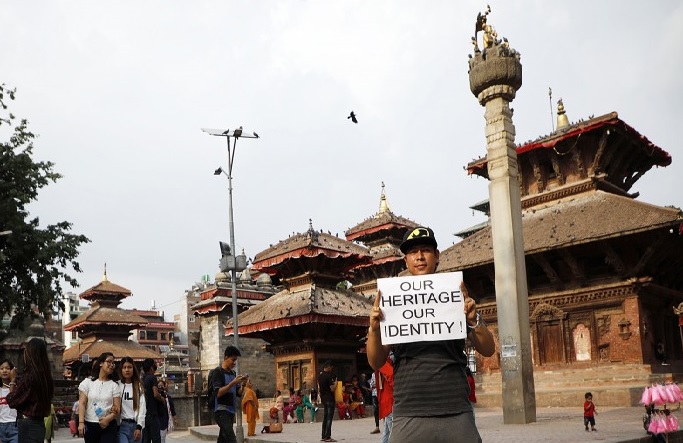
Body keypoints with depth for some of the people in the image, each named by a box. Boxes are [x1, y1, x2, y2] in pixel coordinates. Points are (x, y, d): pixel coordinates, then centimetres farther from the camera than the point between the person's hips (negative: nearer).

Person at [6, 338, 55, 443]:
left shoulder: (28, 377, -18)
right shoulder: (46, 377, 5)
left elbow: (11, 402, -8)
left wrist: (12, 380, 3)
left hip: (28, 425, -8)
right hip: (39, 424, 8)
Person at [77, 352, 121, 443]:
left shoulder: (113, 385, 4)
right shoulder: (87, 382, 4)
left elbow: (117, 408, -1)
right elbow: (82, 404, -2)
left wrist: (108, 419, -19)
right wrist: (81, 422, -13)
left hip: (108, 426, 0)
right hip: (90, 425, 0)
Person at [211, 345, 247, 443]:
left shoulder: (233, 373, 15)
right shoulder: (218, 372, -7)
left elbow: (238, 394, 14)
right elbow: (218, 393, -16)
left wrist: (243, 384, -4)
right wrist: (233, 383, -21)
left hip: (231, 411, 8)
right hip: (221, 411, -8)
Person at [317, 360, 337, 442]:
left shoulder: (320, 375, 8)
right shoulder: (329, 376, -17)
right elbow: (332, 389, -19)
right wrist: (335, 383, -3)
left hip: (323, 398, 8)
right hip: (330, 399, -8)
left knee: (325, 417, 14)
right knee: (329, 418, -5)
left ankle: (323, 436, 17)